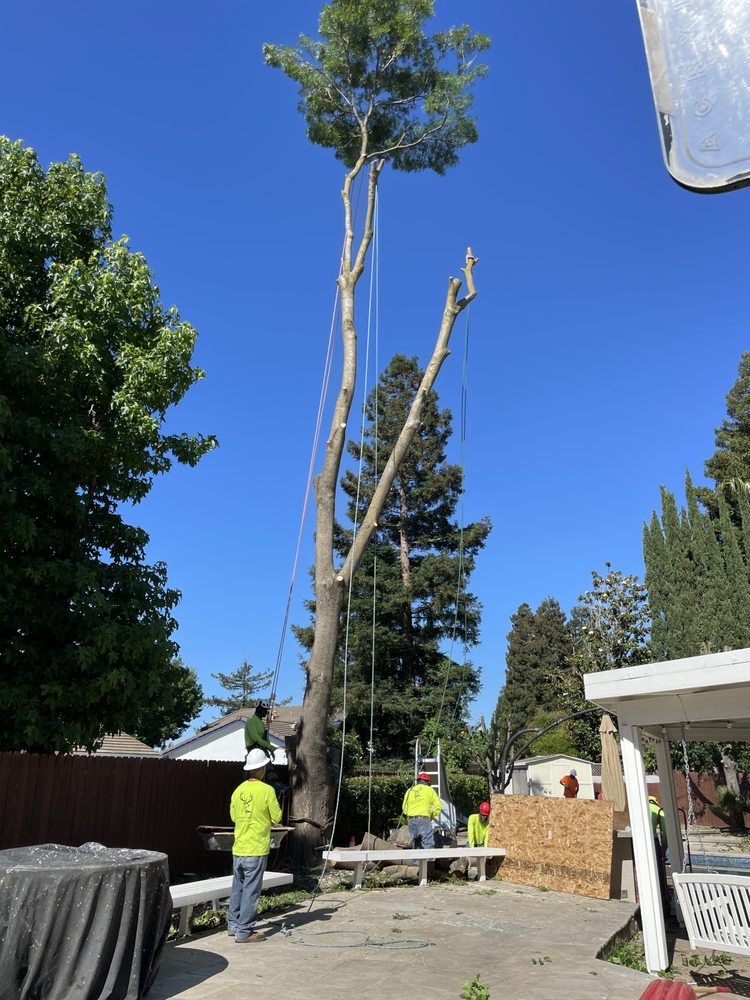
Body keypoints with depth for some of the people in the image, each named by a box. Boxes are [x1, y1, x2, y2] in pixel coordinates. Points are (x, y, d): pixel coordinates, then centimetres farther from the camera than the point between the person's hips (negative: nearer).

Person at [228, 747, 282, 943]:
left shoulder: (238, 790, 3)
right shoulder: (267, 790, -15)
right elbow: (277, 817, -8)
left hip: (238, 848, 6)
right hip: (256, 849, -6)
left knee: (238, 887, 18)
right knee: (251, 890, 1)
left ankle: (233, 924, 28)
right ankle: (244, 931, 6)